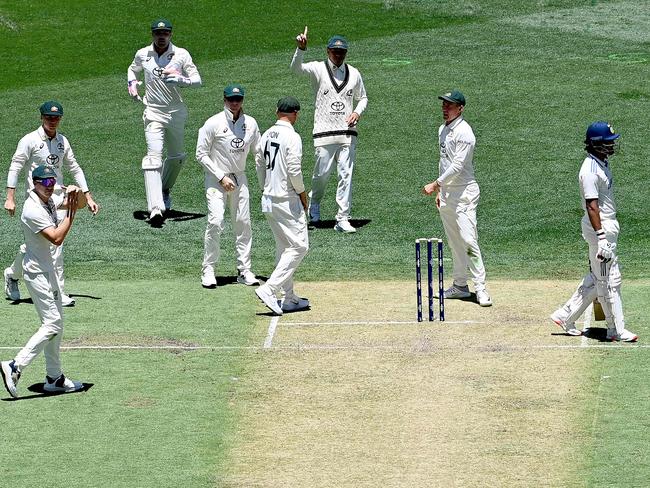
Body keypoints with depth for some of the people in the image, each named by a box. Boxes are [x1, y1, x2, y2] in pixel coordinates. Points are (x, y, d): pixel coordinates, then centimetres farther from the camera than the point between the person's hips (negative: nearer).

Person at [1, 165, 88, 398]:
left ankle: (54, 378, 21)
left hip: (48, 269, 10)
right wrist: (71, 212, -20)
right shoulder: (33, 210, -22)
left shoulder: (51, 199, 5)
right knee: (52, 324, -15)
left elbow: (81, 203, 10)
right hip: (37, 272, -10)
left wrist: (76, 194, -12)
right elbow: (56, 238, -26)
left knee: (55, 323, 14)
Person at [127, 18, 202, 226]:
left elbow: (197, 80, -10)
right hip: (153, 113, -1)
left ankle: (165, 191, 47)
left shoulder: (181, 55, -5)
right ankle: (155, 209, -28)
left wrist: (180, 79, -29)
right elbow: (133, 69, 23)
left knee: (177, 156, 17)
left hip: (176, 113, 1)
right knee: (154, 156, -17)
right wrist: (131, 83, 2)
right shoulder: (142, 54, 1)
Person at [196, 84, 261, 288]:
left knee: (243, 223, 4)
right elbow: (201, 154, -10)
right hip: (216, 178, -5)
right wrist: (221, 177, -15)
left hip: (239, 178, 5)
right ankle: (208, 270, -6)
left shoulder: (250, 124, 2)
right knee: (215, 223, -14)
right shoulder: (213, 123, -11)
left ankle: (244, 270, 12)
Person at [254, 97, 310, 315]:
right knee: (299, 246, -5)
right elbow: (294, 170, -20)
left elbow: (259, 166, 14)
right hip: (287, 200, -9)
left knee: (284, 247, 15)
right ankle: (270, 289, -15)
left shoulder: (266, 136, 9)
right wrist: (302, 193, -5)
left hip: (268, 199, 9)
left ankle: (289, 298, 17)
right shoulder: (292, 137, -15)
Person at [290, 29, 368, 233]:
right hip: (324, 132, -3)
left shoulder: (353, 73, 11)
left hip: (347, 133, 3)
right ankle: (314, 203, 33)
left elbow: (362, 97, 22)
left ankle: (343, 219, 0)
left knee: (346, 175, -2)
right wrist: (301, 48, -36)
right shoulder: (318, 69, 0)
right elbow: (296, 68, -18)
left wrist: (357, 112, 0)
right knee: (322, 173, 2)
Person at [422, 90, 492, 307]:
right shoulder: (443, 130, 13)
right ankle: (460, 285, 20)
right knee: (454, 241, 13)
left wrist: (435, 184, -19)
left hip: (464, 192, -9)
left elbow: (458, 166, -21)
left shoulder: (463, 132, -16)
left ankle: (480, 288, -13)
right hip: (446, 192, 9)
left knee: (468, 240, -14)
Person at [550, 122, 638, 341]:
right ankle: (617, 330, 6)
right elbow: (591, 206, -24)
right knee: (609, 281, -2)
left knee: (597, 278, 16)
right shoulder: (590, 170, -20)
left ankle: (565, 316, 22)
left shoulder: (602, 163, 11)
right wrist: (601, 237, -28)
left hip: (609, 225, 10)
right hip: (600, 227, -10)